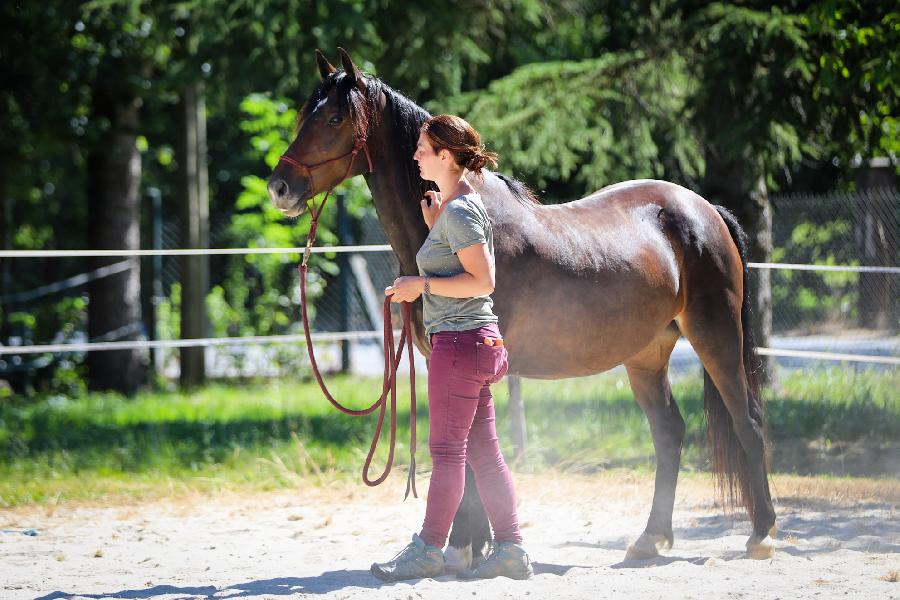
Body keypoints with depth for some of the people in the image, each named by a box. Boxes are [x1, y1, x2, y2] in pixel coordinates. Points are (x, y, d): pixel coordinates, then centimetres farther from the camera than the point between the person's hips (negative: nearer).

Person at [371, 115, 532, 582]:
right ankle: (510, 549, 10)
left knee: (447, 448, -3)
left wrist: (421, 284, -16)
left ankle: (429, 549, 2)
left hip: (459, 340, -10)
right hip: (475, 339, 10)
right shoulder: (453, 206, 15)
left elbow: (483, 280, -20)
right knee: (484, 450, 9)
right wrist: (434, 225, 15)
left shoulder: (460, 210, -15)